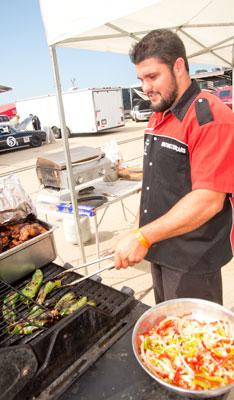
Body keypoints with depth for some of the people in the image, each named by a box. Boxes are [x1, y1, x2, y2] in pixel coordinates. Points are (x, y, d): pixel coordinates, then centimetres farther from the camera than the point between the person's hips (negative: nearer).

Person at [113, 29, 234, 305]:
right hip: (160, 247, 8)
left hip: (193, 258, -8)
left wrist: (143, 237, -27)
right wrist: (139, 226, 10)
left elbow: (209, 201, -27)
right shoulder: (157, 117, 10)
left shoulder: (210, 117, -19)